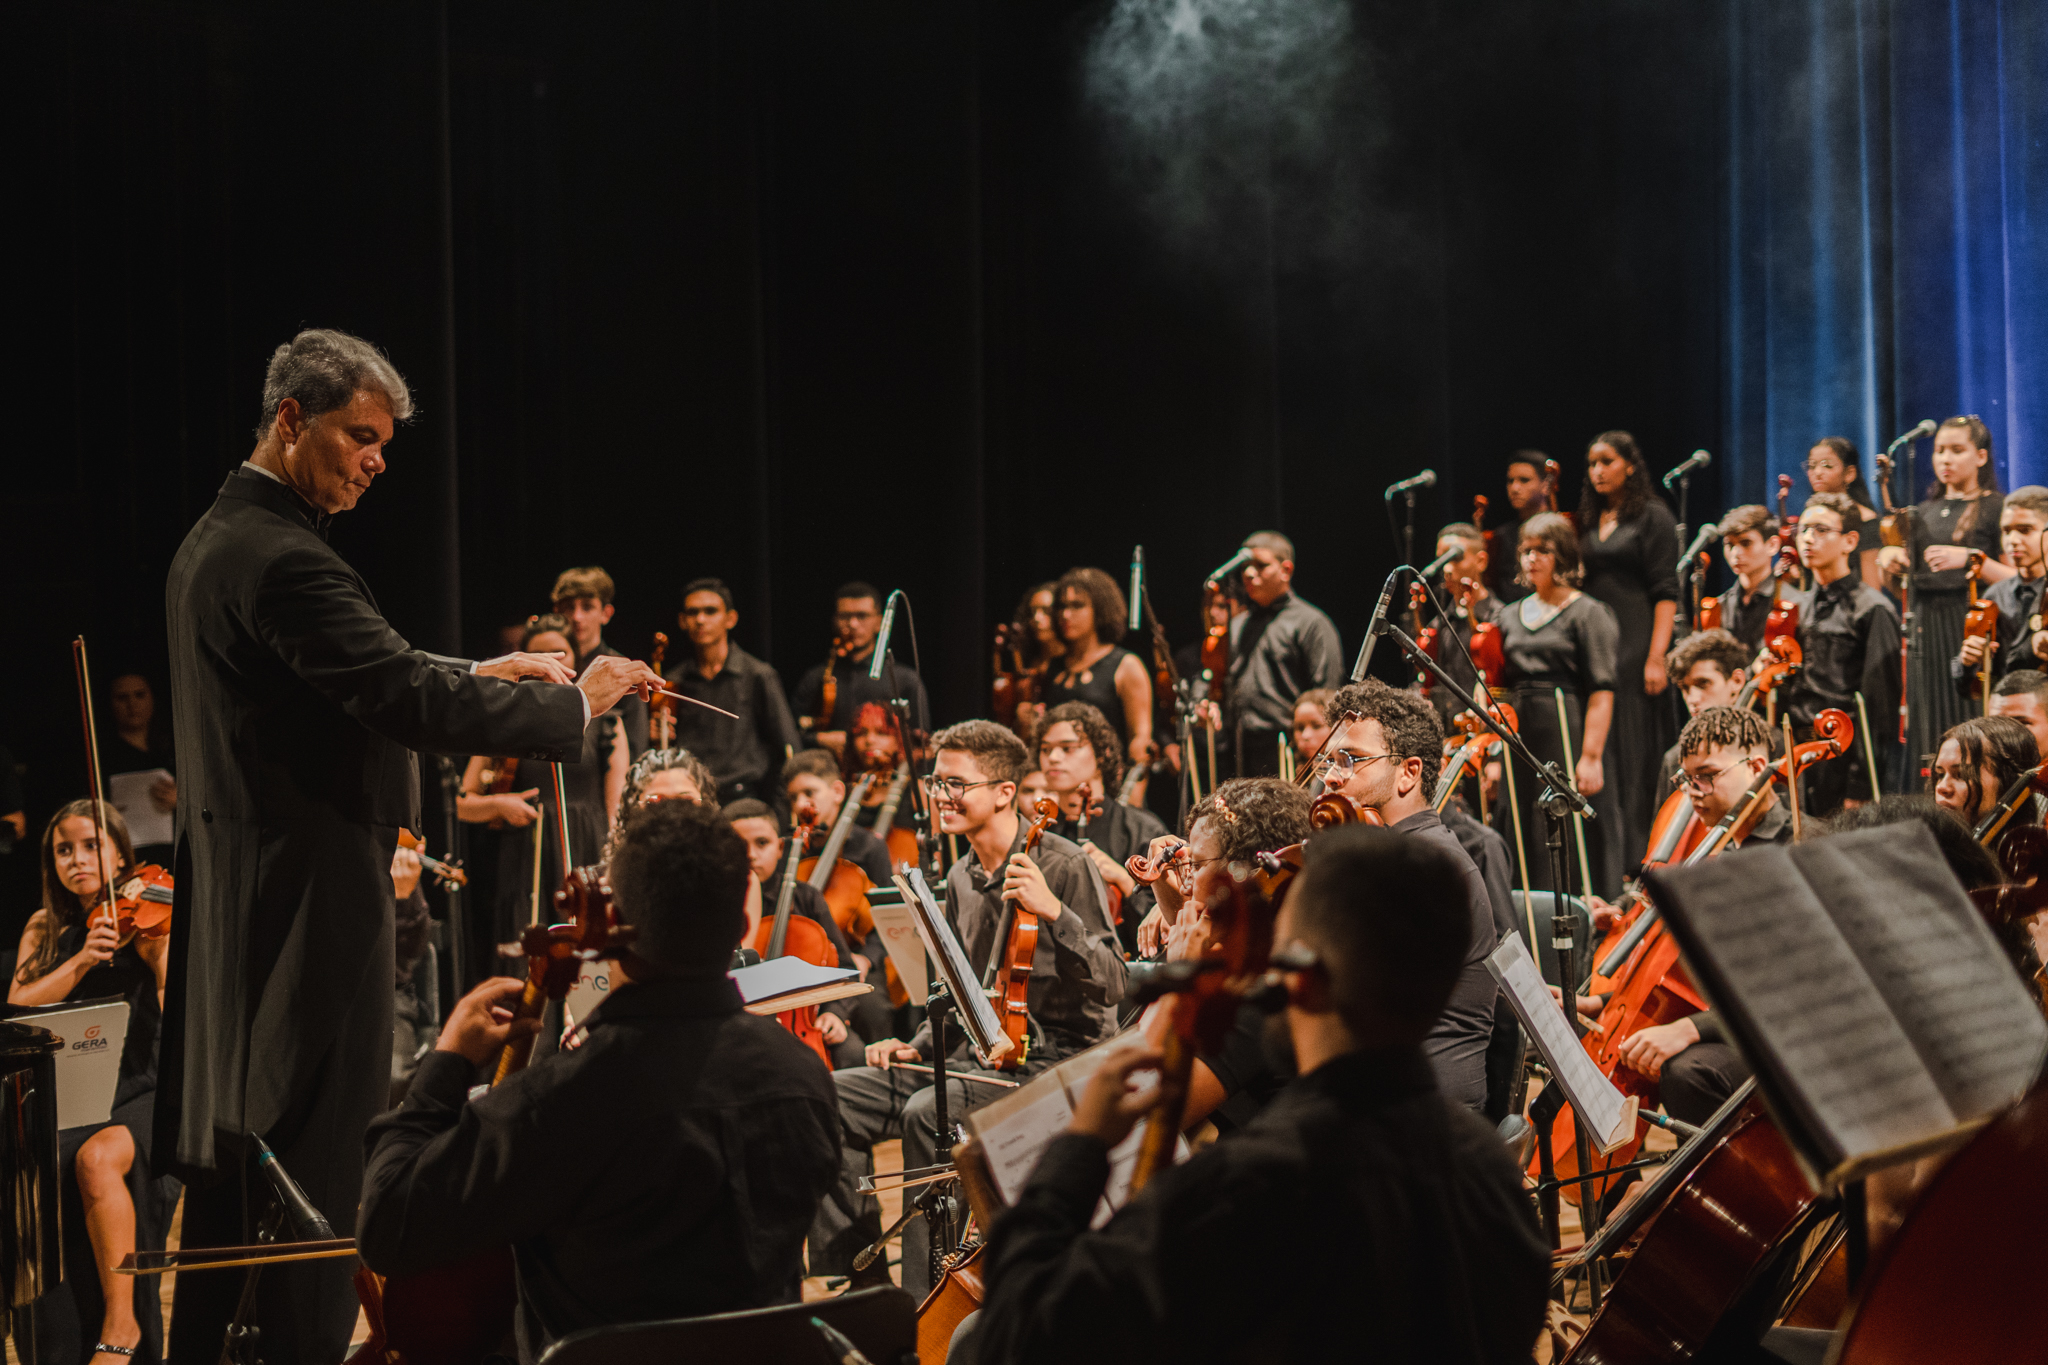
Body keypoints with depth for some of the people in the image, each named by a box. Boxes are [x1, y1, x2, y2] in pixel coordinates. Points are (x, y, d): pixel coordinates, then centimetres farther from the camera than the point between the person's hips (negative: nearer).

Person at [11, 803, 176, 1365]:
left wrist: (159, 957, -23)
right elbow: (17, 1011, -1)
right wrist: (83, 960, -13)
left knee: (97, 1156, -35)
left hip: (142, 1095, -3)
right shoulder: (46, 929, 15)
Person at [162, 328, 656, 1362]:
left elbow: (359, 681, 22)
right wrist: (574, 704, -16)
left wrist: (481, 673, 16)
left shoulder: (213, 542, 14)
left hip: (231, 906, 11)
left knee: (229, 1166, 15)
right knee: (310, 1153, -5)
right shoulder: (283, 561, -20)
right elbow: (409, 701, -25)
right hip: (305, 906, -10)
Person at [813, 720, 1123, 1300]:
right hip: (976, 1056, 8)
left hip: (1054, 1059, -8)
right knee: (833, 1098, -8)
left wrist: (1054, 912, -30)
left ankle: (927, 1303, -25)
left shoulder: (1065, 867, -10)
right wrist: (919, 1047, 7)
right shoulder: (961, 878, 12)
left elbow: (1111, 986, -18)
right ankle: (864, 1281, -2)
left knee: (927, 1111, -34)